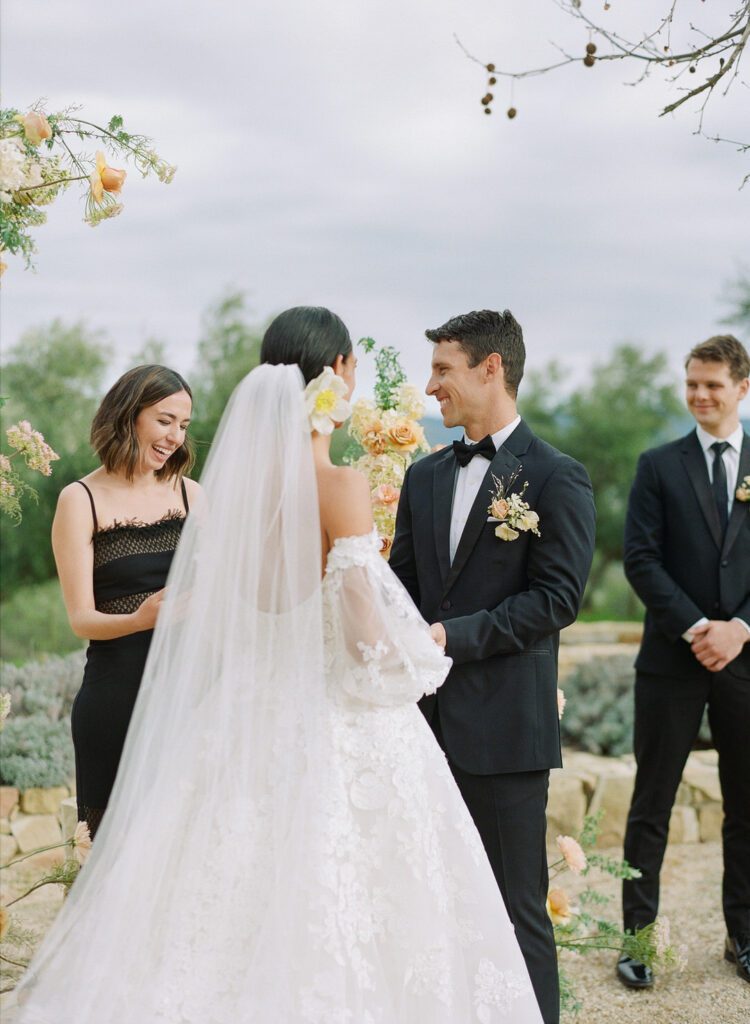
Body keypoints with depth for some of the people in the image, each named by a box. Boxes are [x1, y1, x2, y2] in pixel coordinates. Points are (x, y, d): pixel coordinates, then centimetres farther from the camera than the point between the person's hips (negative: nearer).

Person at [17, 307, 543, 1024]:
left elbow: (191, 607, 9)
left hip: (249, 716, 6)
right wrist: (422, 655, 1)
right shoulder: (341, 485, -15)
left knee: (240, 912, 12)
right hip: (335, 723, -6)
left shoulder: (238, 476, 2)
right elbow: (366, 629, -19)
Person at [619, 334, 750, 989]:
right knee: (652, 804, 4)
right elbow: (641, 559, -4)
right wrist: (695, 627, -13)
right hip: (673, 658, -1)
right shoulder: (659, 467, 4)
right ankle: (637, 934, 13)